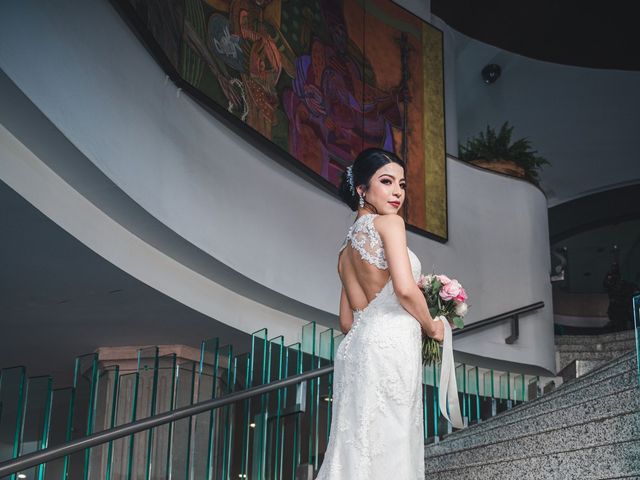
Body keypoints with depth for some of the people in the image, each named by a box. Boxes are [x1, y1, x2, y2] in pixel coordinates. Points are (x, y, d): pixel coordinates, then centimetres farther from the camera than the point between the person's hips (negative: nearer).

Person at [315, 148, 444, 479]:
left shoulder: (347, 246, 23)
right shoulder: (388, 222, 0)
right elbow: (405, 288, -14)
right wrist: (432, 328, 2)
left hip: (355, 347, 8)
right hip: (391, 344, -8)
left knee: (357, 447, 7)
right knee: (387, 447, -7)